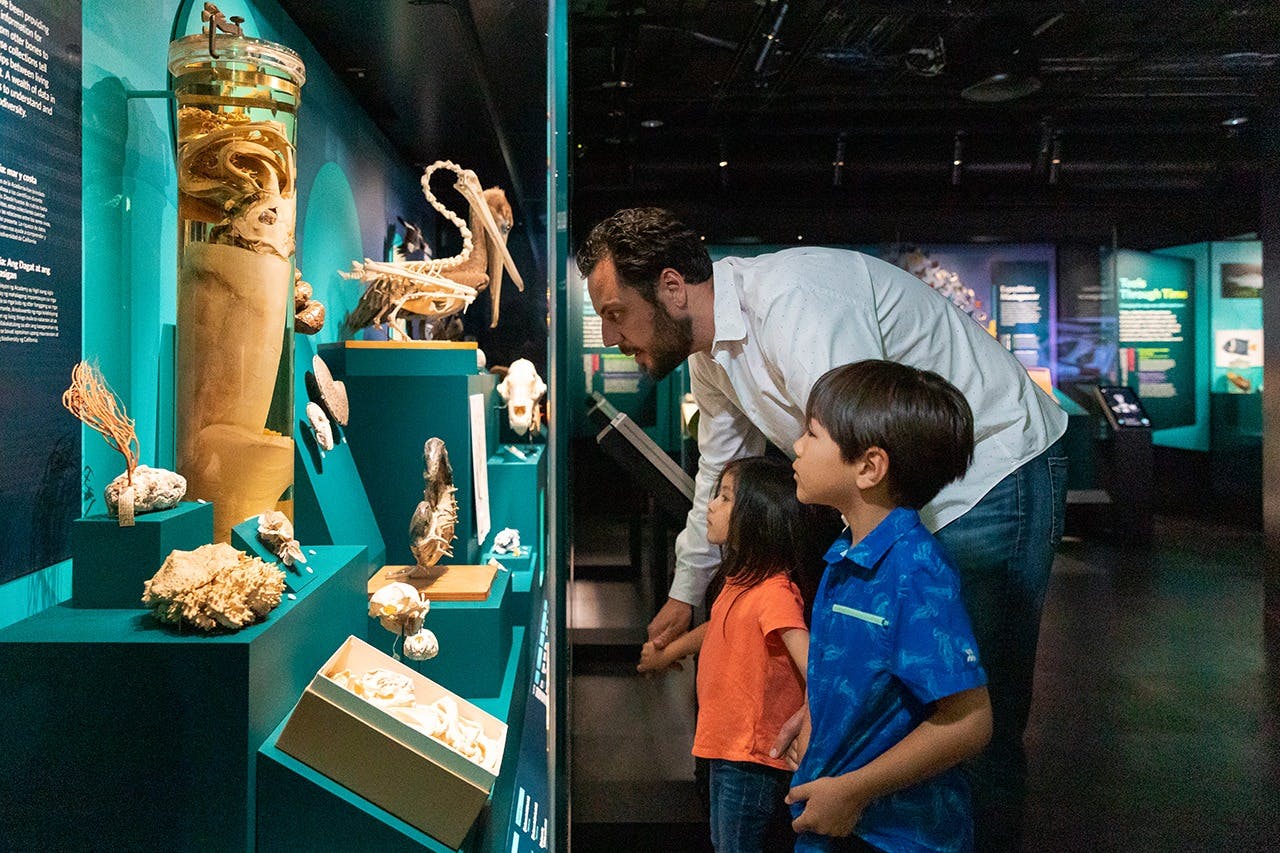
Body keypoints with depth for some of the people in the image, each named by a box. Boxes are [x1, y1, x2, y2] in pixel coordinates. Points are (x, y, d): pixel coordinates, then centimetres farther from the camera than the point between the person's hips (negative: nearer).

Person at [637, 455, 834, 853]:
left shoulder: (774, 591, -25)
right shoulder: (740, 577, 6)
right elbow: (719, 627, 24)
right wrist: (668, 652, 35)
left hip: (752, 757, -10)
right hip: (726, 744, 10)